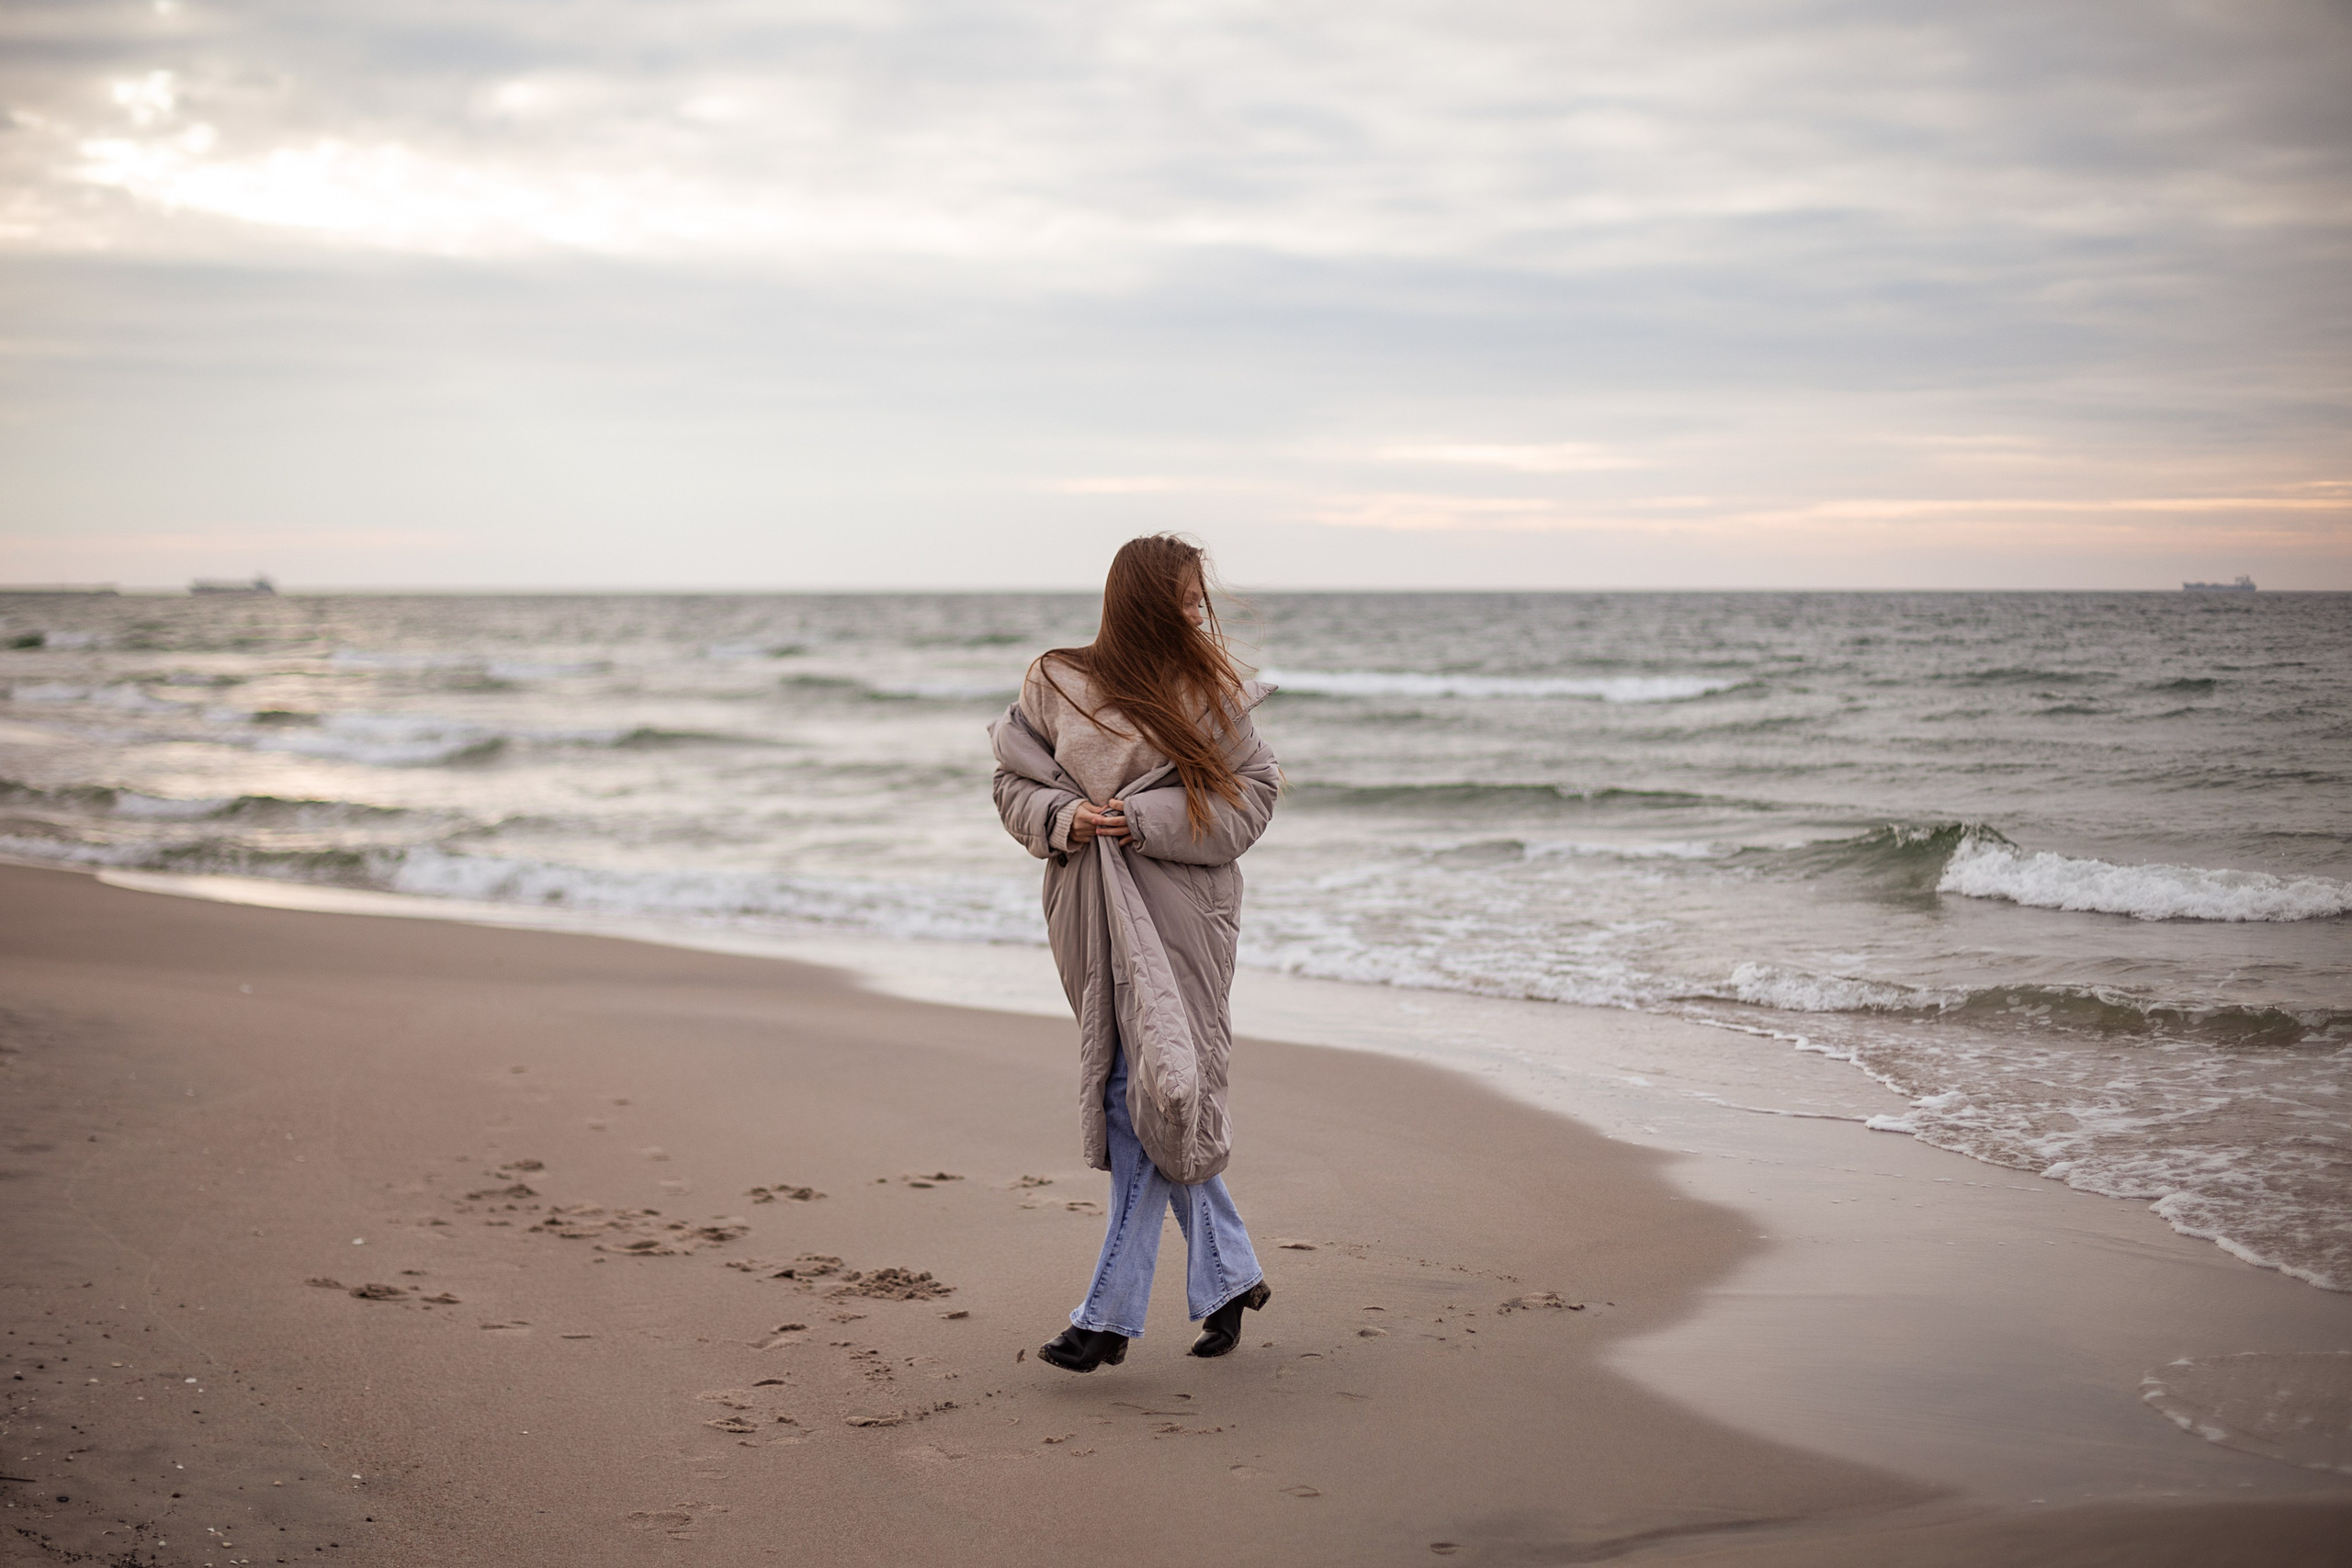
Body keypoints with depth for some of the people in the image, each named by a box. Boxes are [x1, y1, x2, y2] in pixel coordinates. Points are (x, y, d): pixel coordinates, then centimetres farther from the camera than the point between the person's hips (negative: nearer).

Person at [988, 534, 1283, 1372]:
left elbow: (1253, 792, -4)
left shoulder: (1209, 691, -1)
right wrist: (1064, 818, -14)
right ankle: (1231, 1273, 25)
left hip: (1178, 915, -3)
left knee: (1148, 1099, -7)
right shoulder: (1057, 685, 3)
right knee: (1149, 1105, 8)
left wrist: (1148, 821, -16)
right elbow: (1014, 782, 8)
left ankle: (1109, 1315, -2)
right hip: (1093, 917, 3)